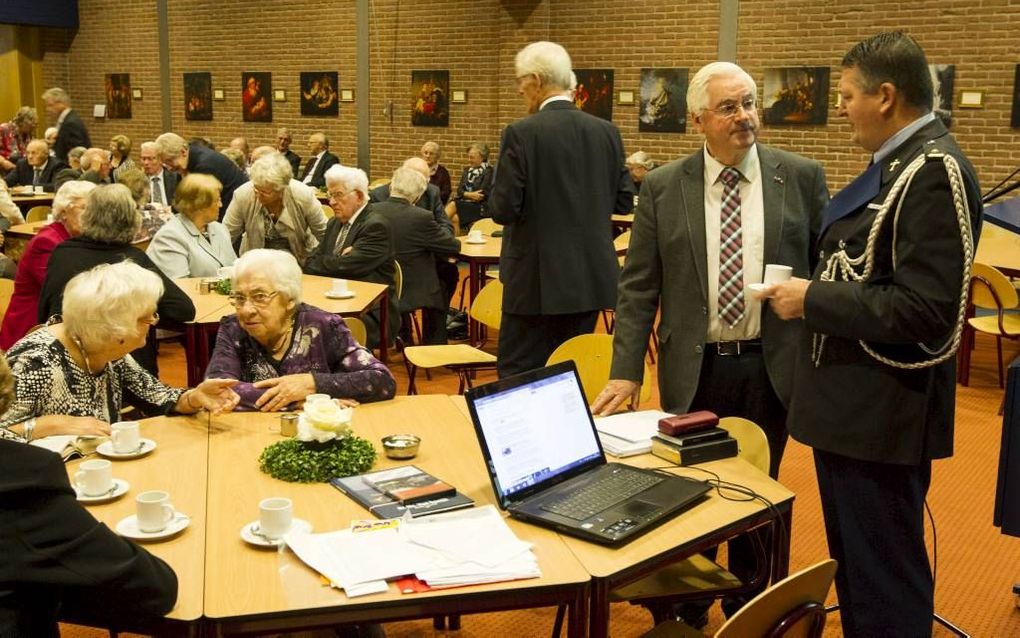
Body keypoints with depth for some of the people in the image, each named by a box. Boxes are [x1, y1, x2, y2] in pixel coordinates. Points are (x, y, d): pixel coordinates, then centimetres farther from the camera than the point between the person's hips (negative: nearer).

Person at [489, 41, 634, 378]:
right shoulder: (606, 131, 3)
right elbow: (624, 201, 7)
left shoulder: (521, 133, -13)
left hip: (538, 279, -6)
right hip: (592, 279, 6)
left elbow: (503, 209, -14)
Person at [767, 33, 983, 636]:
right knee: (852, 564, 23)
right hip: (852, 401, 10)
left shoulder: (934, 171, -19)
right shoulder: (898, 163, 11)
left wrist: (812, 300, -19)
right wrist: (812, 288, 6)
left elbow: (926, 310, -26)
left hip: (883, 411, -10)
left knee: (884, 583, 4)